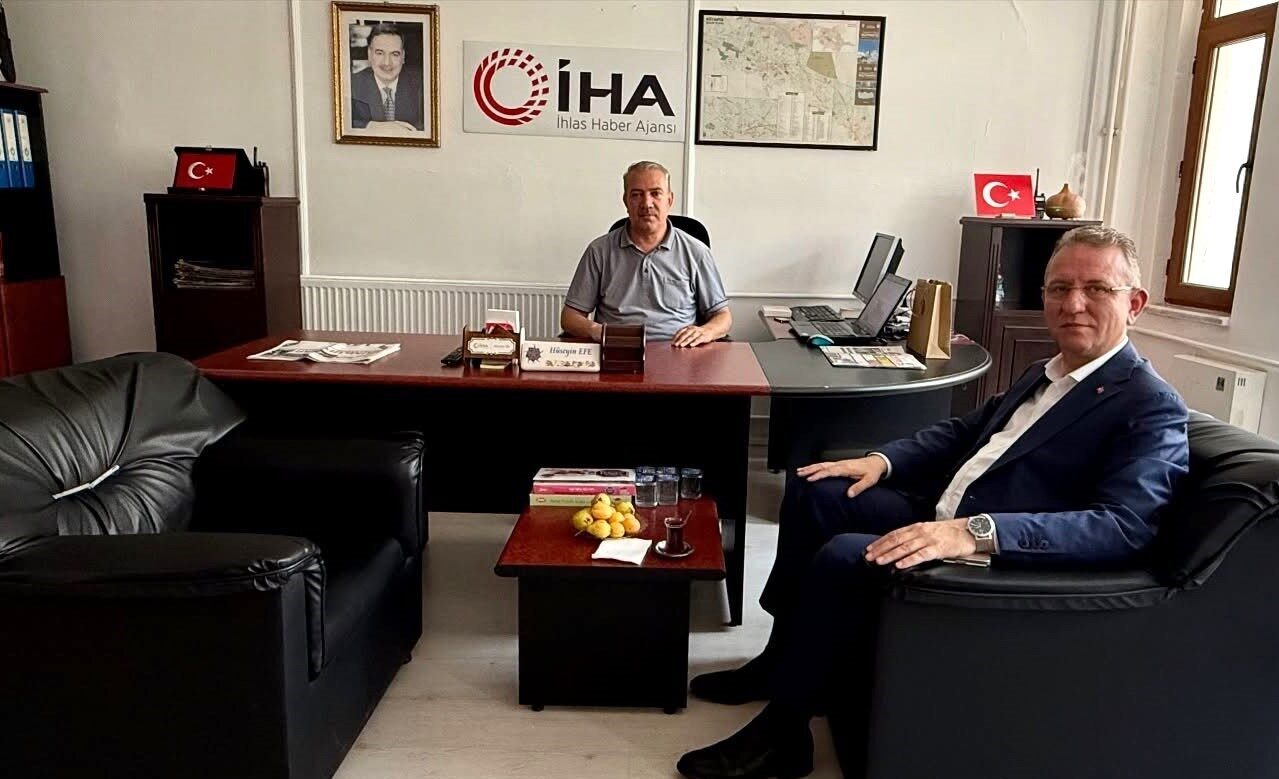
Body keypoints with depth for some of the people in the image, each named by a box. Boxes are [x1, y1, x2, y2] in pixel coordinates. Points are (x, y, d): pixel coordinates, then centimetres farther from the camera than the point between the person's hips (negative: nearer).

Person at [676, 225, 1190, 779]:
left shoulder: (1151, 408, -13)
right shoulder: (1047, 374, 15)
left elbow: (1123, 526, -27)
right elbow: (965, 429, 23)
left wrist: (974, 531, -38)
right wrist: (882, 459, 5)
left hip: (1002, 562, -9)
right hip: (939, 514, 9)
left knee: (843, 557, -26)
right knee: (812, 492, 4)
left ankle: (783, 731, -7)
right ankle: (785, 658, 14)